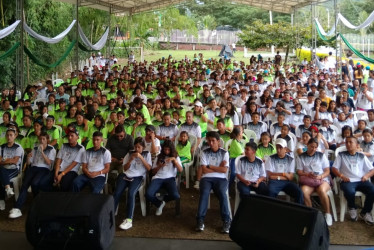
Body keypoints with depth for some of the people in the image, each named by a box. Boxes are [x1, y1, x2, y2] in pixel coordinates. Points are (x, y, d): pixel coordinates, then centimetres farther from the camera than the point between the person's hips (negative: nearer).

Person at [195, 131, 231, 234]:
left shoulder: (224, 153, 8)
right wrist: (218, 168, -1)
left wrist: (210, 166, -2)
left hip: (221, 178, 0)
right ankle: (200, 220, -29)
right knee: (204, 193, -31)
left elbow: (224, 170, -4)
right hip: (206, 178, 1)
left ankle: (226, 220, -26)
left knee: (222, 193, -32)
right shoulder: (204, 153, 9)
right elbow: (204, 170, -1)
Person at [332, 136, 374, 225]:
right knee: (350, 191, -37)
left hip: (361, 181, 2)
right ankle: (352, 208, 0)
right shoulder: (341, 155, 15)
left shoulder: (362, 156, 18)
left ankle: (365, 212, -2)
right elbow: (334, 168, 9)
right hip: (348, 181, -2)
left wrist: (367, 175, -7)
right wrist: (341, 176, -9)